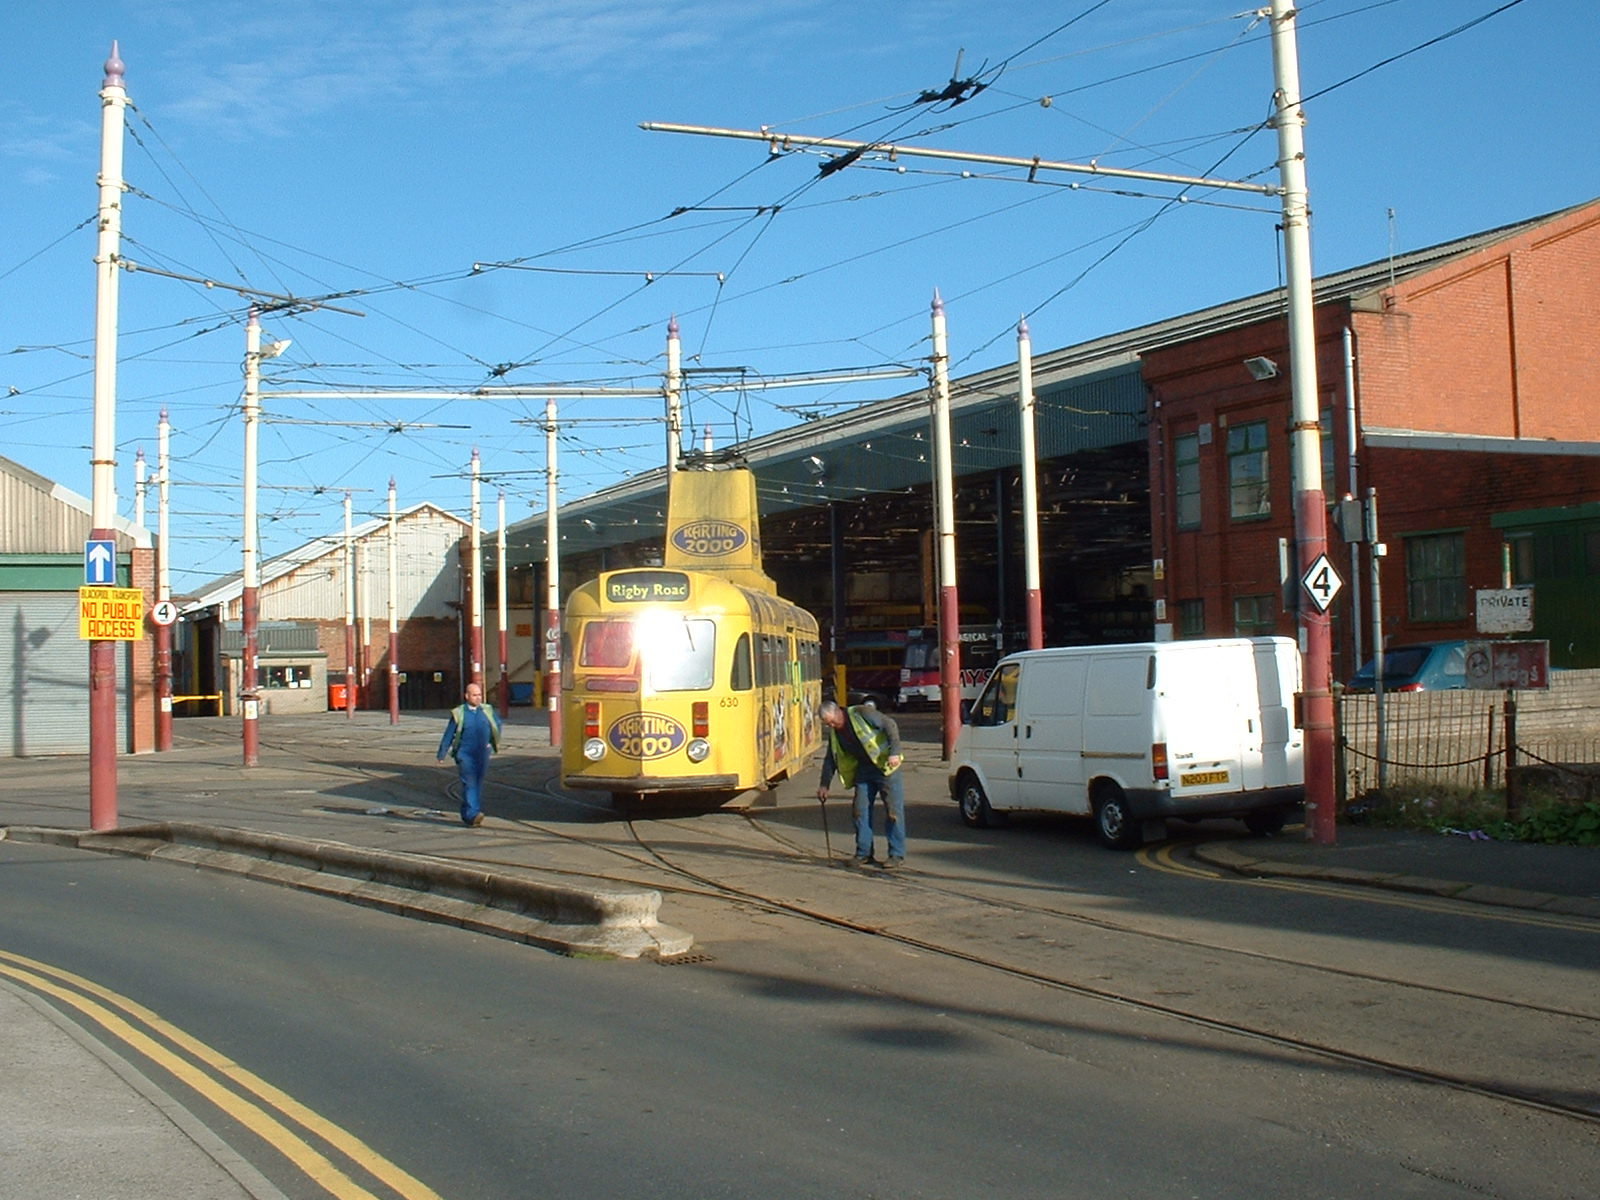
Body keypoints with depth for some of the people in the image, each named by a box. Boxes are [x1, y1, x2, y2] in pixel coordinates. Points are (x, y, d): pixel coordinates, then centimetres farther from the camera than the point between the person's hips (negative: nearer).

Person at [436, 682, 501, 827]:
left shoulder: (487, 711, 6)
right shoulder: (459, 713, -3)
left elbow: (498, 724, 24)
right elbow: (448, 736, 2)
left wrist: (492, 743, 14)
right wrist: (442, 756, 4)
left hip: (482, 754, 4)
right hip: (465, 754, -4)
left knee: (478, 784, 7)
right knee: (469, 783, -14)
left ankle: (466, 815, 19)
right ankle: (472, 814, -21)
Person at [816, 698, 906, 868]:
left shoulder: (861, 713, -16)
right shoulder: (834, 733, 6)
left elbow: (890, 725, -17)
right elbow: (830, 759, 15)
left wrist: (894, 753, -25)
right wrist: (824, 785, 11)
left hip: (885, 765, -7)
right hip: (863, 769, 7)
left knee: (893, 810, -4)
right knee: (861, 810, 4)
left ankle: (897, 854, 2)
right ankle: (863, 853, 13)